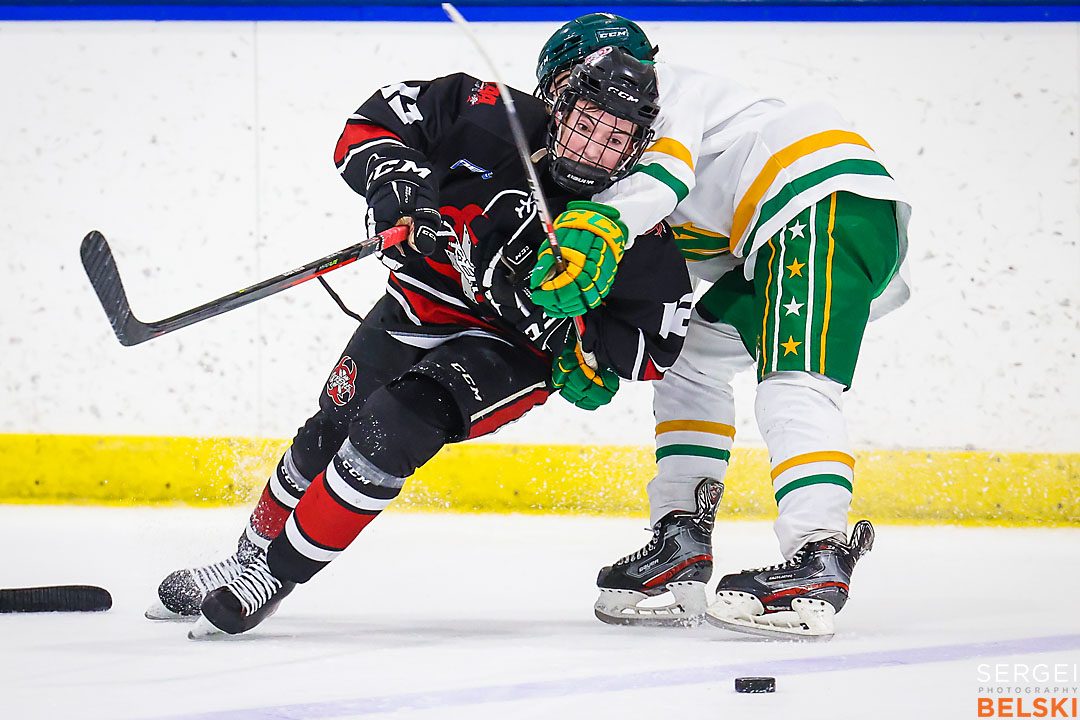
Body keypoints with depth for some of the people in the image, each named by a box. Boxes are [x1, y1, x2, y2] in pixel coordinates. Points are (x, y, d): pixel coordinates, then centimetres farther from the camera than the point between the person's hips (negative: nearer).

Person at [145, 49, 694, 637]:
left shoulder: (637, 240, -22)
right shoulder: (494, 120, -19)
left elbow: (653, 349, -18)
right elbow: (373, 124, -8)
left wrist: (558, 326, -31)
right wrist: (395, 181, -28)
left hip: (510, 347, -4)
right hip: (424, 300, 4)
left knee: (395, 423, -25)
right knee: (328, 433, 10)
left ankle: (278, 573, -11)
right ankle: (246, 556, 36)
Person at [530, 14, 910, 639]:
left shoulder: (660, 88, 4)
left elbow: (665, 174, -18)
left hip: (828, 193, -11)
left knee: (793, 383, -25)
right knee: (694, 358, 16)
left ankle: (818, 565, -41)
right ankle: (681, 547, 10)